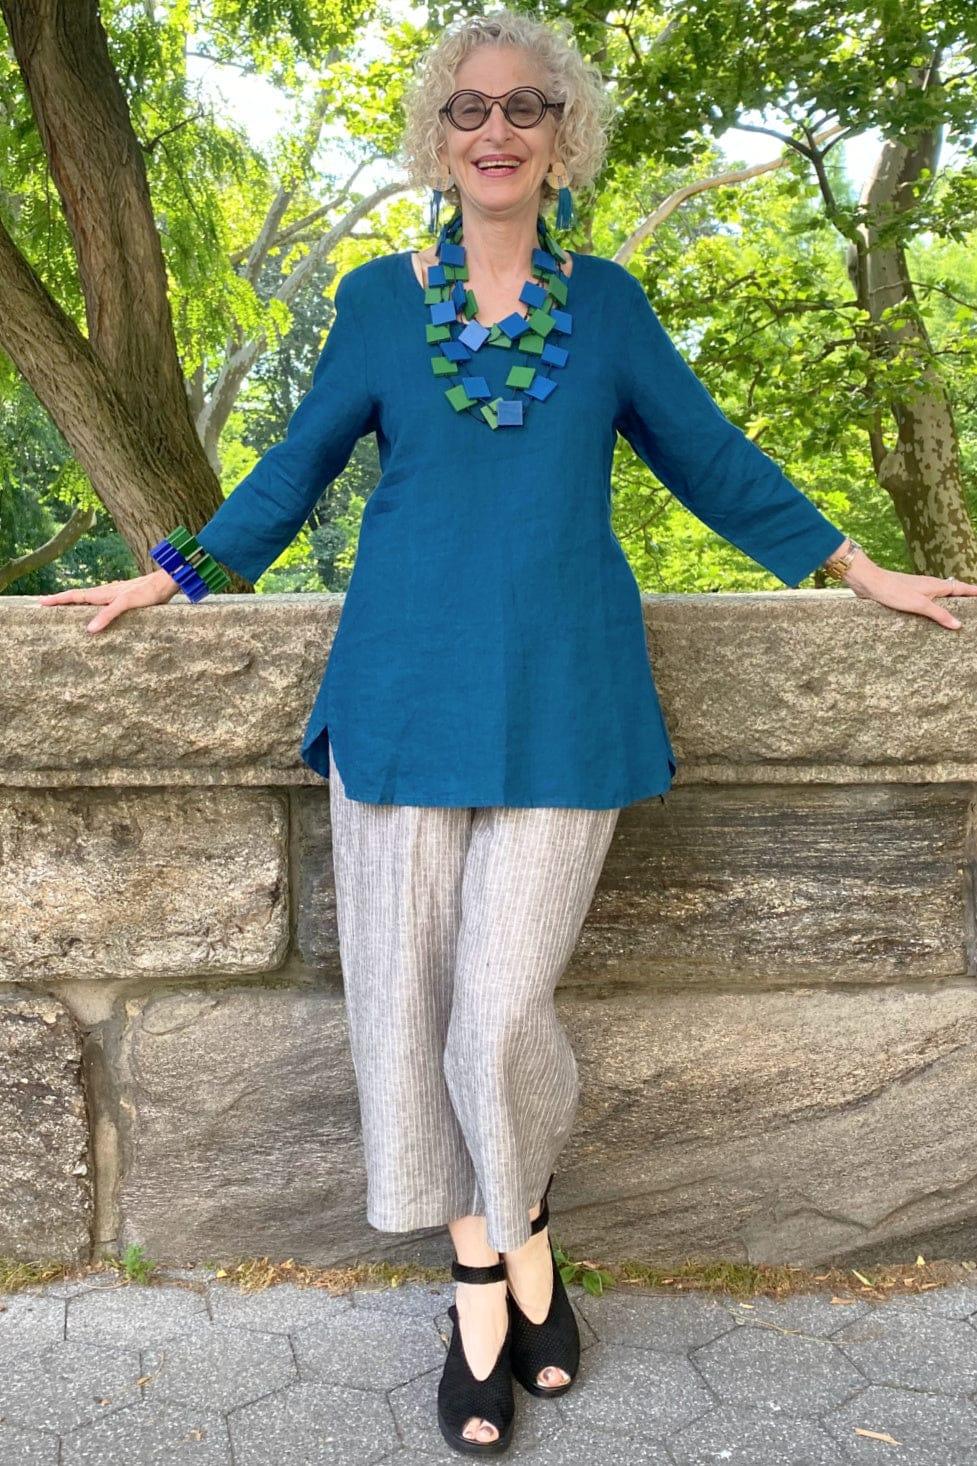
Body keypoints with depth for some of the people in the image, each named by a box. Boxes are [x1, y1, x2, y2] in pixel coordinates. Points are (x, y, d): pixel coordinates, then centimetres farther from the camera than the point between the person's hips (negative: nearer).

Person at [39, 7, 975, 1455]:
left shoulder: (607, 302, 9)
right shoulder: (379, 297, 9)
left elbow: (711, 455, 16)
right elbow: (300, 463, 17)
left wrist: (859, 568, 19)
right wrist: (176, 574, 20)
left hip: (559, 701, -1)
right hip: (404, 692, 2)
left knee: (502, 1008, -6)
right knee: (413, 1001, 2)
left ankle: (514, 1234, 25)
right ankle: (492, 1268, 23)